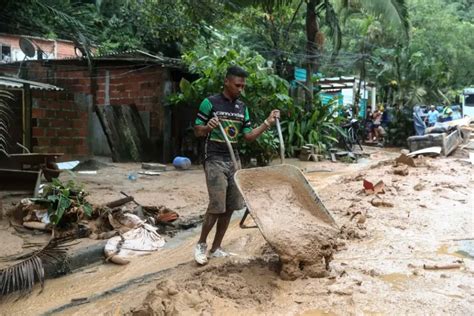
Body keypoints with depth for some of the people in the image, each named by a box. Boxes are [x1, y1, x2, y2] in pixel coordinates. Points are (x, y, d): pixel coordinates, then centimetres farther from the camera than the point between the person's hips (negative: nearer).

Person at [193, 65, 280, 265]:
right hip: (215, 160, -6)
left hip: (234, 160, 6)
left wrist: (268, 123, 1)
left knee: (230, 208, 5)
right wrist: (207, 128, -25)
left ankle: (215, 248, 18)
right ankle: (201, 244, 12)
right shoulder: (210, 103, -6)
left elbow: (248, 136, 11)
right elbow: (197, 131, -3)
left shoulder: (242, 107, 11)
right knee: (216, 206, -10)